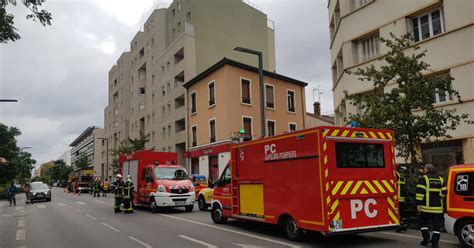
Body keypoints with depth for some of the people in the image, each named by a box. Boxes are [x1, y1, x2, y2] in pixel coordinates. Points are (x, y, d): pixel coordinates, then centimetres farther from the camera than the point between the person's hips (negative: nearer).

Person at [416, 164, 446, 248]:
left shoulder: (423, 179, -5)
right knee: (436, 225, 7)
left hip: (426, 206, -3)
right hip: (438, 207, 4)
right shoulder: (441, 179, 10)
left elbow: (420, 192, -12)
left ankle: (426, 238, 4)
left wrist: (418, 203, -9)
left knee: (423, 222, 14)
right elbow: (444, 192, 7)